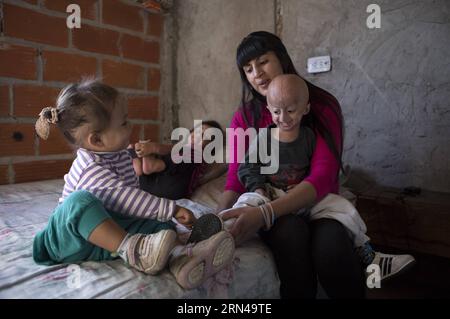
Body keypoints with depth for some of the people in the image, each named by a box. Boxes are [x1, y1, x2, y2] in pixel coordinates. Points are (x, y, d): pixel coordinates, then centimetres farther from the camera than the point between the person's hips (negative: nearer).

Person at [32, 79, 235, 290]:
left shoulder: (118, 154, 5)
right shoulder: (90, 169, -24)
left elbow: (131, 192, 15)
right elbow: (127, 198, -32)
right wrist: (172, 209, -31)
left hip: (113, 226, 7)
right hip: (76, 236, -7)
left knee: (159, 223, -11)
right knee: (79, 201, -37)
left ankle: (178, 255, -41)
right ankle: (131, 249, -42)